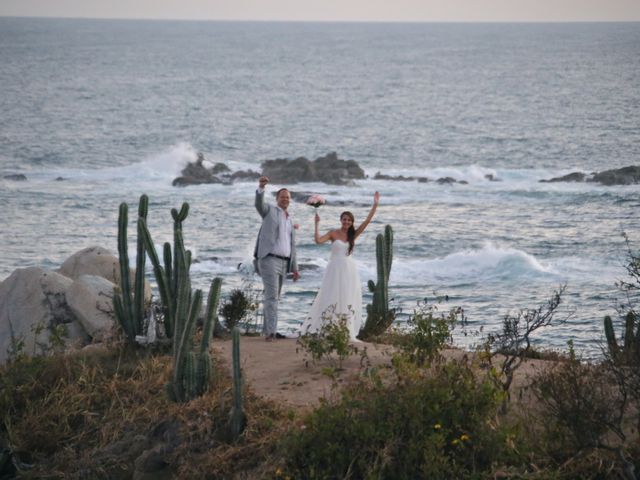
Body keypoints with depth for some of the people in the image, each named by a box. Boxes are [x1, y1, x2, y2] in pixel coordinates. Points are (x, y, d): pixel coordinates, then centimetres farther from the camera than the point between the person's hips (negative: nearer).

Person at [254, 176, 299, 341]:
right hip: (269, 260, -7)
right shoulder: (269, 210, 4)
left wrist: (294, 268, 15)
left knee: (273, 297, 10)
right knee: (272, 296, -15)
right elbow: (259, 203, -20)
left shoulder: (290, 220, 21)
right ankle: (272, 331, -21)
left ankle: (266, 330, 17)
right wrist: (261, 187, -40)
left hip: (283, 262, 7)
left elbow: (292, 245, 21)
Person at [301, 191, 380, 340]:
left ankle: (348, 332, 5)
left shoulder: (353, 235, 7)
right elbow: (318, 240, -14)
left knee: (348, 300, 3)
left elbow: (367, 221, 2)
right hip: (335, 270, -3)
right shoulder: (333, 234, -1)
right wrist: (317, 224, -18)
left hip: (349, 271, 3)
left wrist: (375, 205, -3)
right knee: (331, 299, -4)